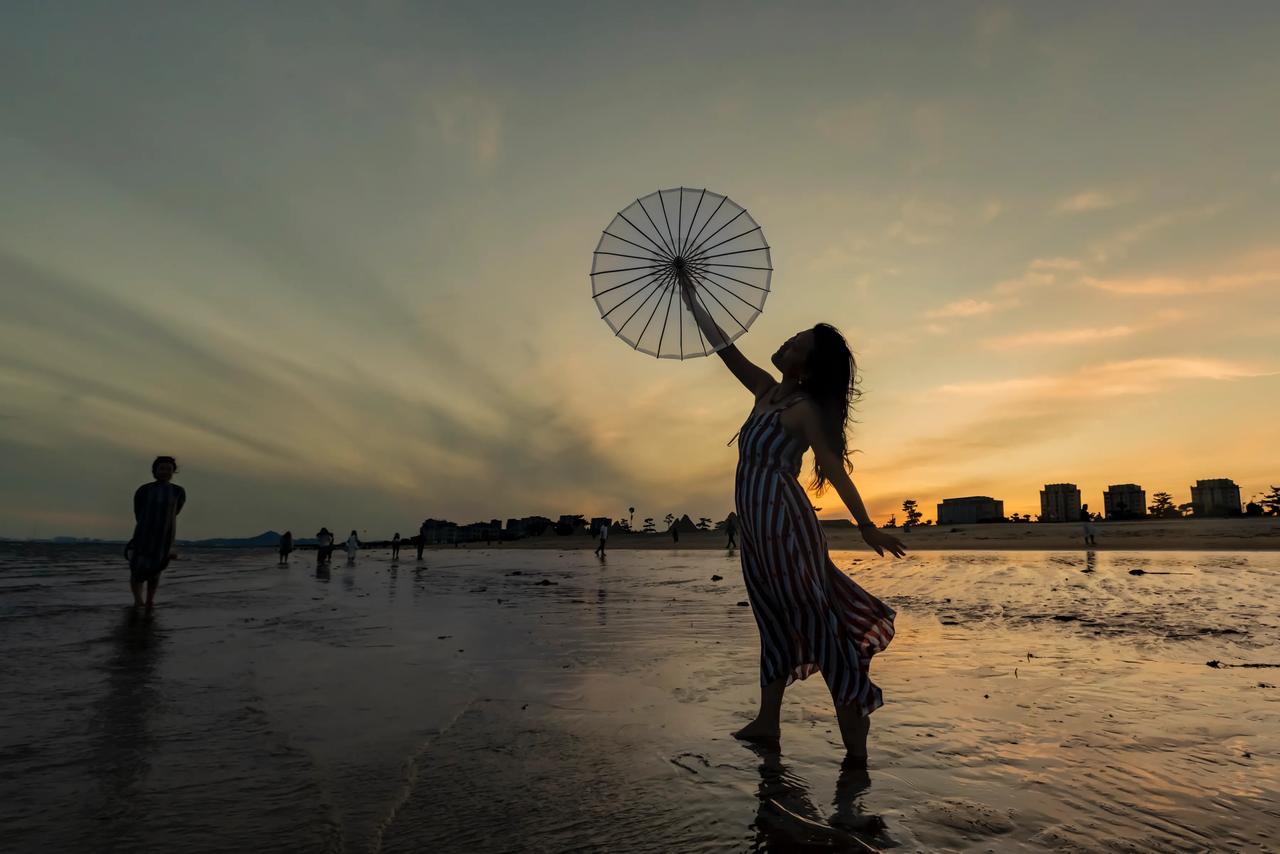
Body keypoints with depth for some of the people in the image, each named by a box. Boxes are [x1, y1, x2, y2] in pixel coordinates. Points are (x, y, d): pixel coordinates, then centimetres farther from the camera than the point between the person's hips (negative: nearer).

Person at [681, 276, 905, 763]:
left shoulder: (805, 408, -7)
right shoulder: (766, 391, 14)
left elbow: (835, 468, -12)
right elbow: (725, 348, 19)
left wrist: (866, 525, -16)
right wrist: (692, 301, 23)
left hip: (783, 517, -8)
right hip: (756, 522, 8)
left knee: (814, 616, -7)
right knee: (775, 617, 12)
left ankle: (854, 725, -1)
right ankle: (767, 721, 20)